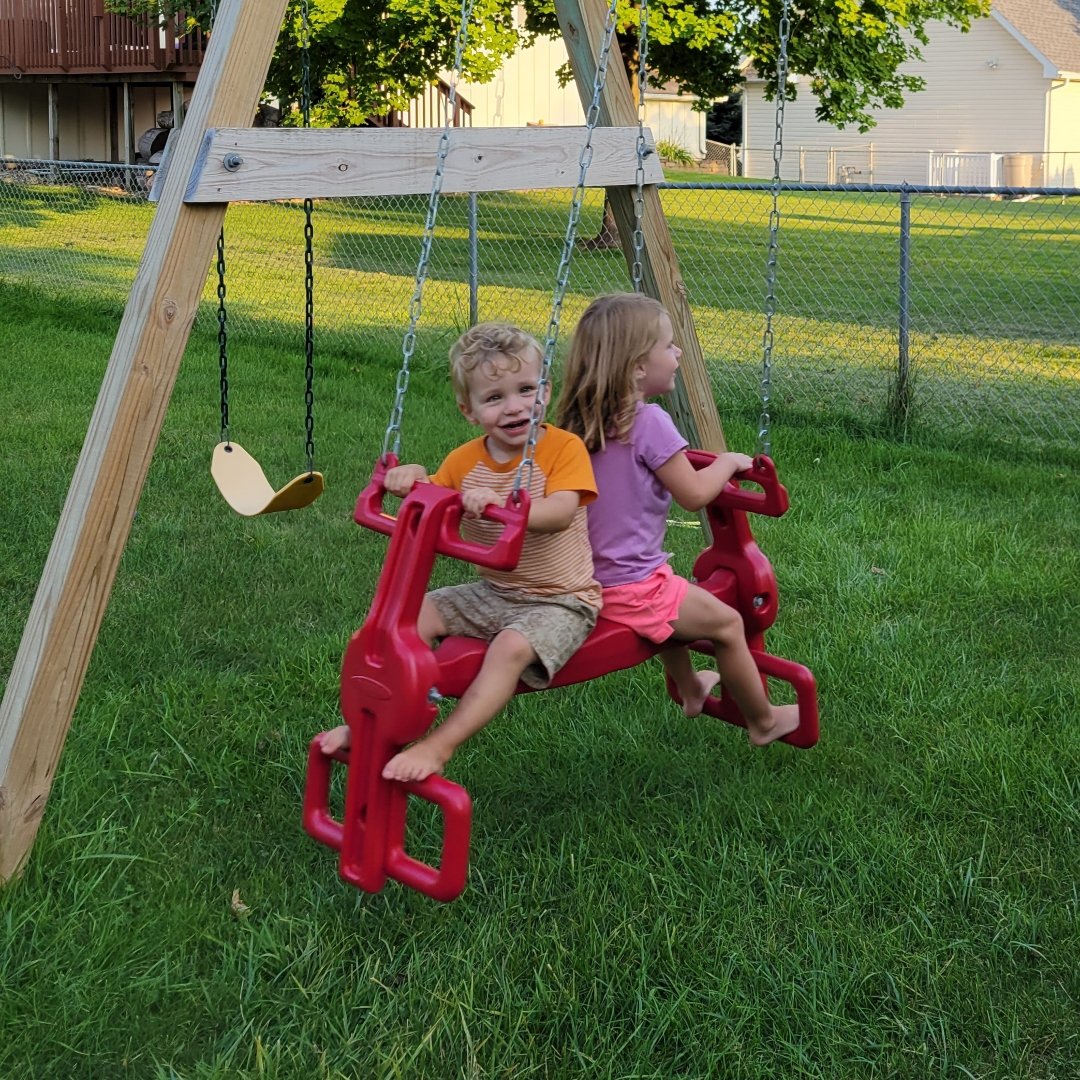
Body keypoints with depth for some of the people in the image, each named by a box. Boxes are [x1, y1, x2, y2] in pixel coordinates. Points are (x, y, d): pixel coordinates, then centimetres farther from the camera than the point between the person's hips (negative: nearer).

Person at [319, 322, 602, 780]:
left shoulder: (564, 448, -14)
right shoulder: (465, 460, 3)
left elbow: (561, 512, -30)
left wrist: (499, 504, -46)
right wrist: (413, 481, -16)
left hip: (561, 601, -7)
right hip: (492, 593, 7)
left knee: (511, 647, -33)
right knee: (416, 614, -6)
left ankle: (438, 747, -33)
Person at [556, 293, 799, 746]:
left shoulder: (581, 420, 2)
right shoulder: (649, 422, -21)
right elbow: (694, 494, -16)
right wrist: (728, 462, 2)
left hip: (587, 580, 9)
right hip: (632, 589, -9)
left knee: (672, 605, 36)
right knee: (726, 623, 8)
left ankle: (690, 689, 53)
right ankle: (764, 721, 23)